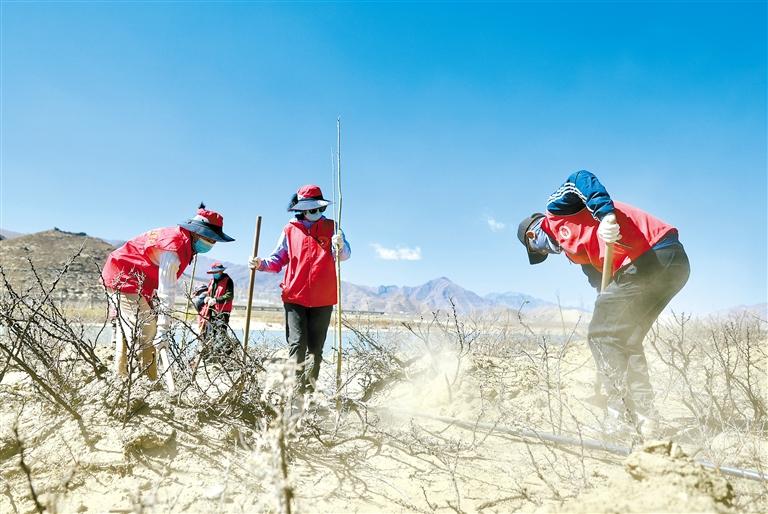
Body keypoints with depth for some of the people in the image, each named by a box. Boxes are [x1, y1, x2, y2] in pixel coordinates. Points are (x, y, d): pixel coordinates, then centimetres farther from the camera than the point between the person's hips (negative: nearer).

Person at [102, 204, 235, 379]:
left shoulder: (179, 238, 4)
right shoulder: (176, 246, -27)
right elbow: (166, 292, -31)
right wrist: (164, 330, -31)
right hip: (125, 280, -11)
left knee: (126, 329, 17)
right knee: (146, 335, -13)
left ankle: (121, 377, 26)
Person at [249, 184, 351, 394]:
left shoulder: (331, 227, 7)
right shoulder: (290, 229, 10)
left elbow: (344, 255, -8)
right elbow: (278, 259, 14)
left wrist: (340, 246, -31)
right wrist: (262, 264, -6)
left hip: (322, 298, 0)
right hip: (295, 296, 0)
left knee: (315, 347, 7)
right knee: (298, 343, -9)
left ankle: (311, 384, 17)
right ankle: (297, 384, -6)